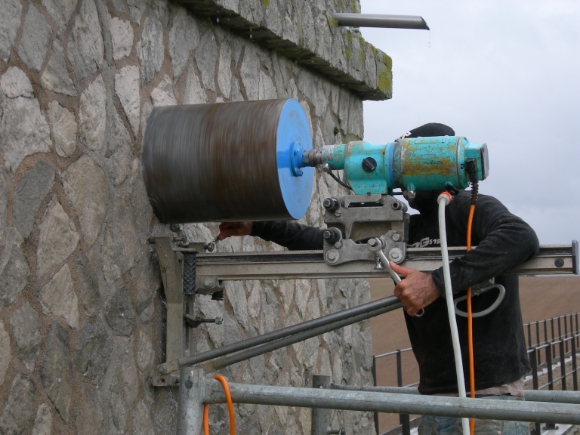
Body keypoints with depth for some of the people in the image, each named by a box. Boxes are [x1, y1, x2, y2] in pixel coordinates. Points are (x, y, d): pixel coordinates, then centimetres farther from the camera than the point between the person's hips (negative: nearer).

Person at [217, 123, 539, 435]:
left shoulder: (472, 208, -7)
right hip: (435, 395, 7)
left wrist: (438, 283, -30)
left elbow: (521, 237, -27)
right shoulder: (410, 229, 13)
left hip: (490, 394, -6)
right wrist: (259, 227, 15)